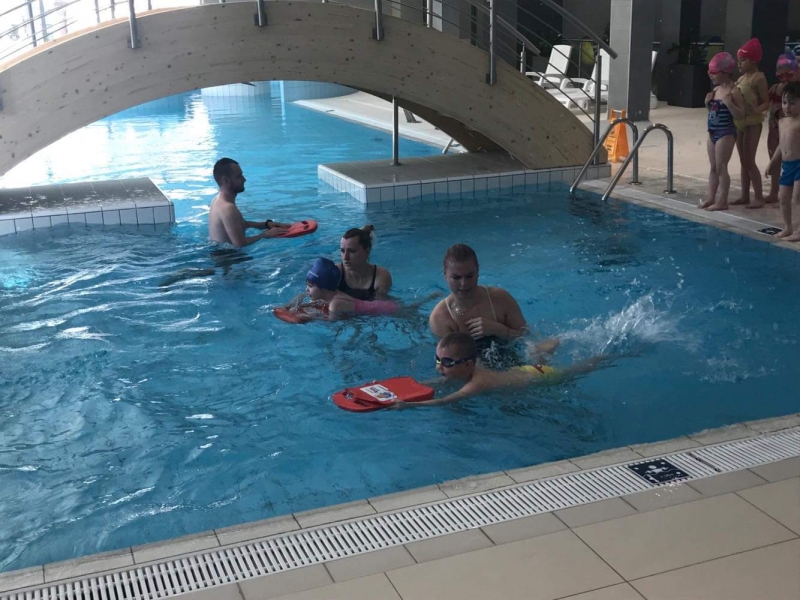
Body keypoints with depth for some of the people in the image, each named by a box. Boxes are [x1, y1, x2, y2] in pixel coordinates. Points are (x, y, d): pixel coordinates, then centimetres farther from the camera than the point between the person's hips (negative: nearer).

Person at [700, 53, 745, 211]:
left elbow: (740, 114, -17)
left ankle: (722, 201, 1)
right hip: (713, 132, 8)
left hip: (726, 133, -8)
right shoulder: (715, 90, 9)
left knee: (721, 167, -5)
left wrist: (728, 103, -29)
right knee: (713, 167, 13)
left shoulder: (733, 91, -14)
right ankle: (711, 198, 20)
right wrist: (708, 102, 1)